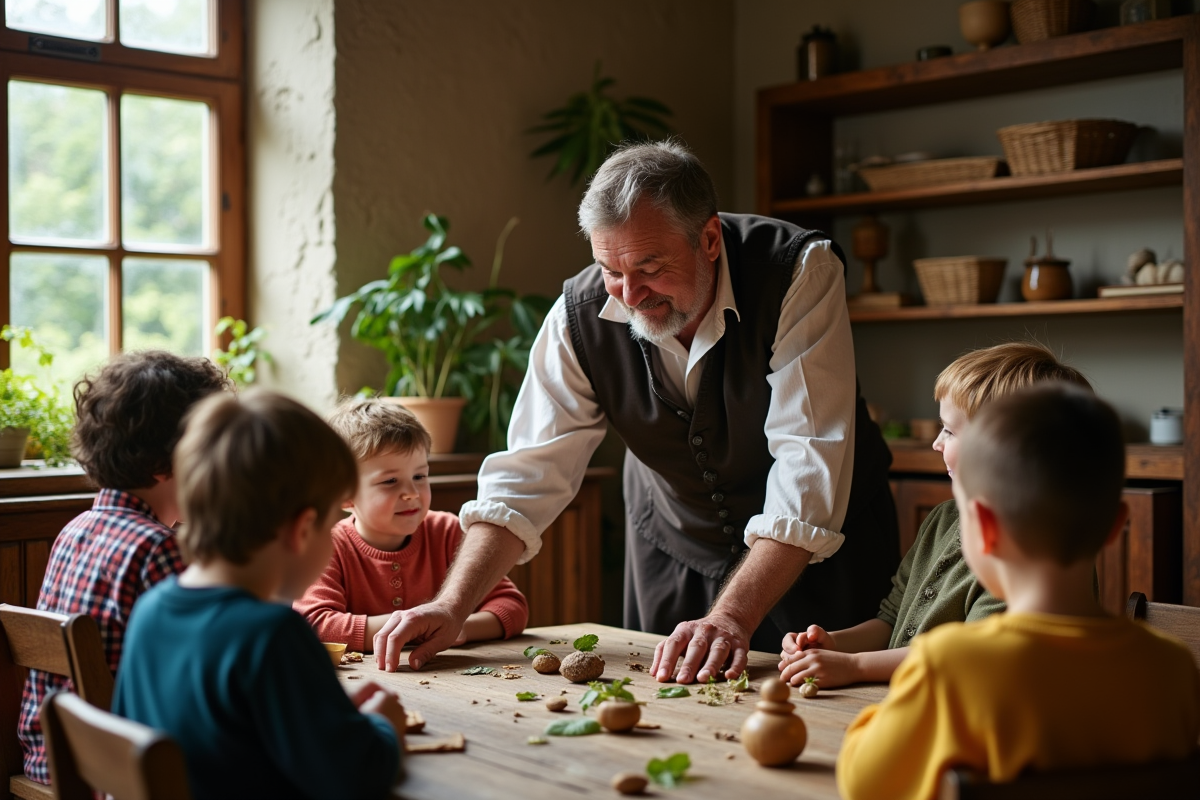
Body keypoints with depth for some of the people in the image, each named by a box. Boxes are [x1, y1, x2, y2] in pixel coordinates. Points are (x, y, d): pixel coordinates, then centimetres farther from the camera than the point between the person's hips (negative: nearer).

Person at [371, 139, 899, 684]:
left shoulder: (800, 273, -28)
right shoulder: (580, 315, -18)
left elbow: (809, 470, -33)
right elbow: (527, 476, -16)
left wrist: (732, 618, -42)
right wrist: (452, 608, -28)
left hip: (819, 551, -2)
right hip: (675, 551, 3)